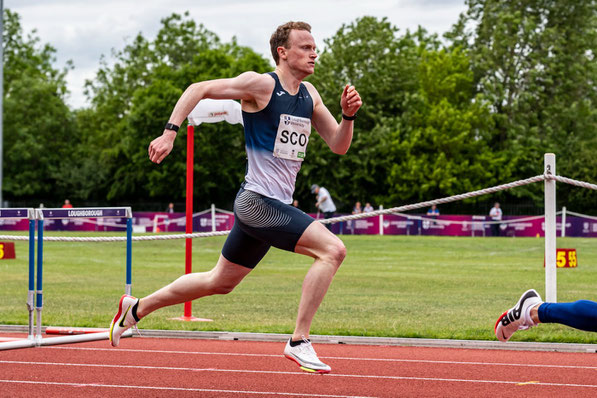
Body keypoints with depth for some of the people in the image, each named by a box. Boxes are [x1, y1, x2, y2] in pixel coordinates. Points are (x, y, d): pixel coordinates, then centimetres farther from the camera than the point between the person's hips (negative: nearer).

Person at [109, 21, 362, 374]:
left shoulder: (309, 95, 13)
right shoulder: (261, 84, -10)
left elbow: (339, 146, 15)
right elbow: (198, 89, -9)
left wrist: (348, 115, -4)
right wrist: (170, 133, -18)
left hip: (277, 206, 9)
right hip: (257, 201, -9)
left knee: (220, 282, 20)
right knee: (333, 249, -21)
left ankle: (136, 308, 36)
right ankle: (299, 342, -16)